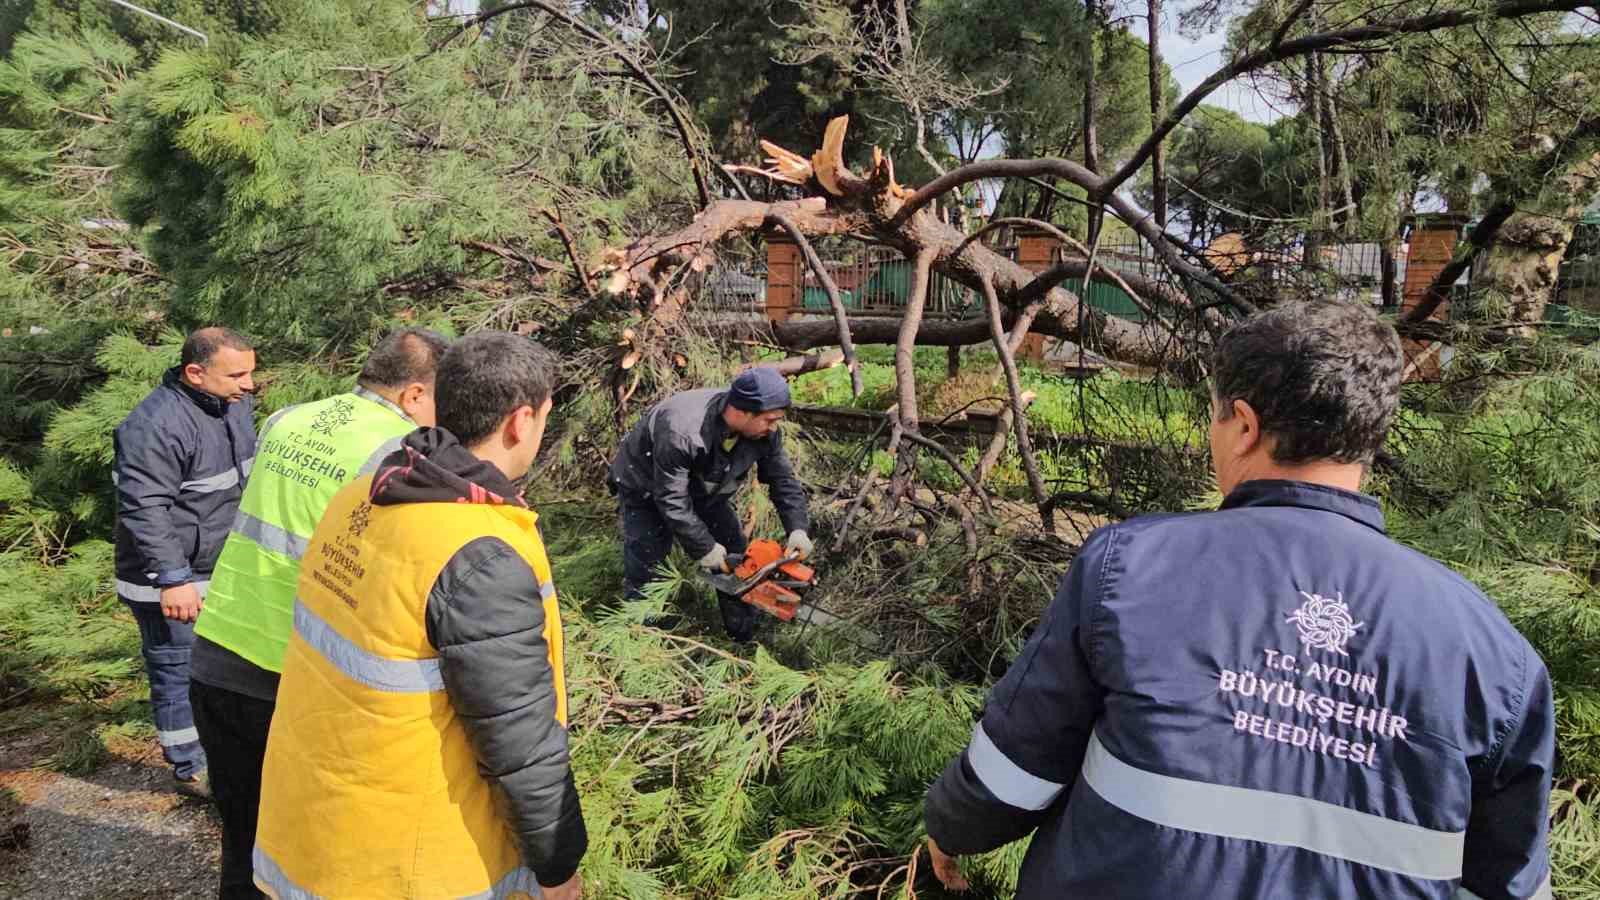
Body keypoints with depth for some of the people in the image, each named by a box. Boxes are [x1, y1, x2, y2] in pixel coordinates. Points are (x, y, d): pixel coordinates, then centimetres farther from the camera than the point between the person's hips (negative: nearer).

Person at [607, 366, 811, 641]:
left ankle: (746, 635, 15)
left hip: (702, 490, 6)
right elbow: (671, 501, -35)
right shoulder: (681, 431, -44)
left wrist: (798, 529, -22)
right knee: (646, 560, -8)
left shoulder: (763, 430, -24)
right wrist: (705, 549, -29)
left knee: (736, 558, 2)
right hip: (646, 490, -5)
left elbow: (783, 479, -11)